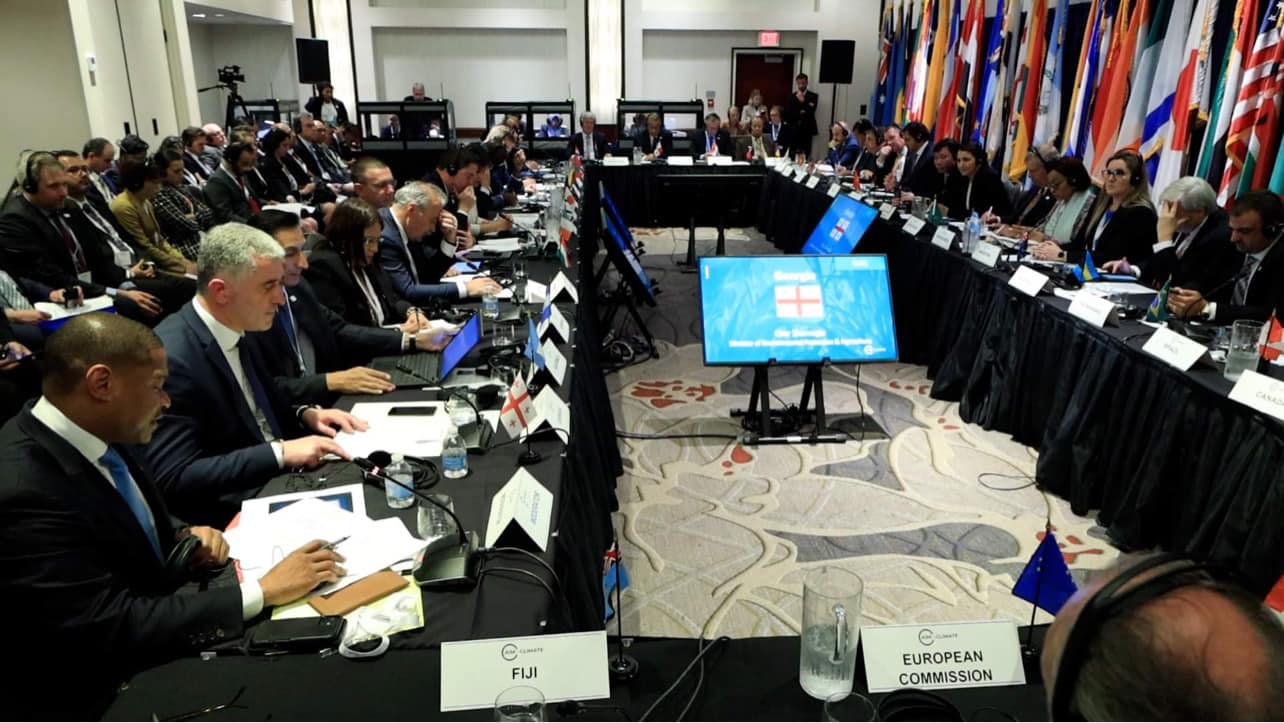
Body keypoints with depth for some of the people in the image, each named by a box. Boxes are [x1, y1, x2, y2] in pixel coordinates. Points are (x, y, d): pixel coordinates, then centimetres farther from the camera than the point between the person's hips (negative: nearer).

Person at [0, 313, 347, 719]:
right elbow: (110, 629, -27)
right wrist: (261, 591, -24)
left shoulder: (98, 436, -3)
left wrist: (183, 540, -5)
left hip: (148, 658, 7)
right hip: (103, 698, -7)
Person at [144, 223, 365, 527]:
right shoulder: (173, 359, -21)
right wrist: (280, 452, -25)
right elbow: (174, 477, -23)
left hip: (274, 482, 8)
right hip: (231, 516, -8)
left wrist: (304, 415, 0)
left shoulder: (234, 333, 4)